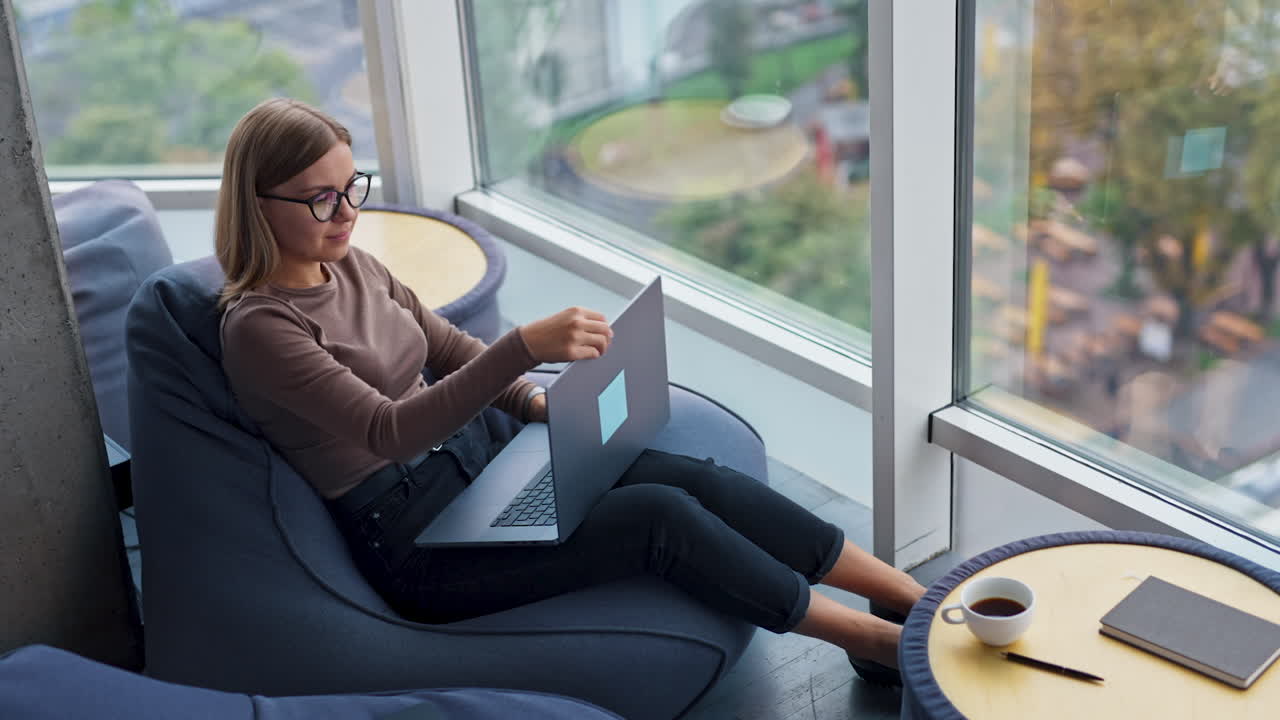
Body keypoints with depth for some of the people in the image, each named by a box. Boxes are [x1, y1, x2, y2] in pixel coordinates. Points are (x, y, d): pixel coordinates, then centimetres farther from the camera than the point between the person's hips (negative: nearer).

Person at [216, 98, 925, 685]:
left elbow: (447, 345, 19)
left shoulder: (350, 265, 6)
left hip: (475, 448, 8)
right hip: (414, 540, -8)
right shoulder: (259, 327, -19)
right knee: (658, 515, -23)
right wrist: (525, 346, -41)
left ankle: (914, 593, -5)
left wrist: (536, 401, 2)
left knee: (696, 478, -12)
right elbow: (388, 431, -31)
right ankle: (878, 641, -9)